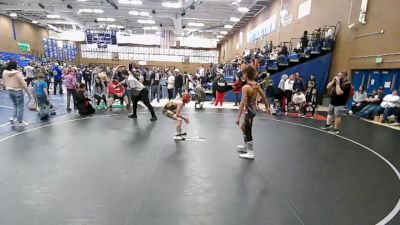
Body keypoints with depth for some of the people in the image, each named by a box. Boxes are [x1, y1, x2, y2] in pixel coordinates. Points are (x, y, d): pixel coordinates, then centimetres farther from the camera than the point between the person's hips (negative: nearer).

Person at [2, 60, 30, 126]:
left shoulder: (4, 72, -2)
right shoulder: (18, 73, -20)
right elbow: (23, 84, -17)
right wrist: (28, 92, -9)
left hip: (10, 91, 6)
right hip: (18, 91, -6)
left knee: (15, 105, 25)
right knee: (20, 106, 5)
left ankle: (13, 117, 14)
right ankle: (20, 122, 10)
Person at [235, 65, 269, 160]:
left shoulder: (245, 87, -21)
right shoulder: (256, 85, 1)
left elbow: (243, 103, -25)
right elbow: (264, 97, 7)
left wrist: (238, 117, -24)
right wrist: (267, 108, 19)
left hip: (249, 111, -9)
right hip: (252, 109, 9)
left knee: (248, 132, 5)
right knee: (243, 128, 26)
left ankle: (250, 153, 17)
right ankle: (246, 146, 43)